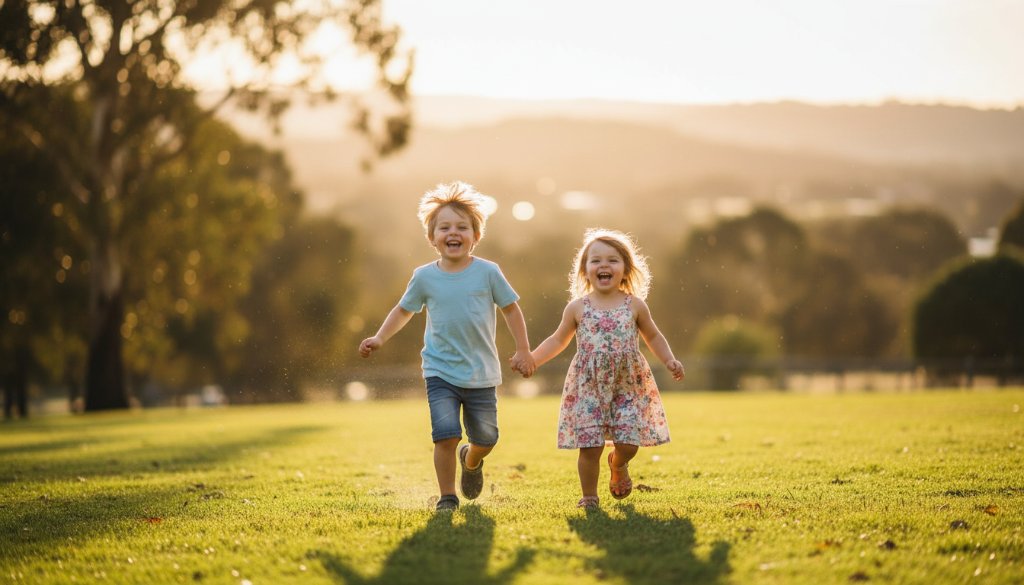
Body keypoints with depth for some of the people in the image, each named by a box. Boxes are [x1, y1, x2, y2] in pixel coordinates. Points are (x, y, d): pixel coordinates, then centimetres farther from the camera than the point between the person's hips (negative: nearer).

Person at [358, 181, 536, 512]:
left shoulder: (487, 272, -6)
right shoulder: (424, 277, -3)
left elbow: (511, 309, 4)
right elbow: (403, 310, 11)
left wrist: (523, 351, 1)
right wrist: (380, 339, -2)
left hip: (481, 373, 1)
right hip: (441, 372, -1)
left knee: (485, 438, 8)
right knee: (446, 434, -15)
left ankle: (471, 461, 44)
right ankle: (447, 497, 2)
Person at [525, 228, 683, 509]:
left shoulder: (634, 305, 3)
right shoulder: (577, 307, 2)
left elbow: (653, 336, 16)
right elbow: (558, 340, 13)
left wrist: (669, 361, 3)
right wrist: (531, 359, 3)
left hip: (628, 385, 1)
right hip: (588, 387, -1)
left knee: (628, 444, -3)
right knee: (589, 447, -4)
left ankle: (617, 465, 33)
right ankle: (589, 497, 15)